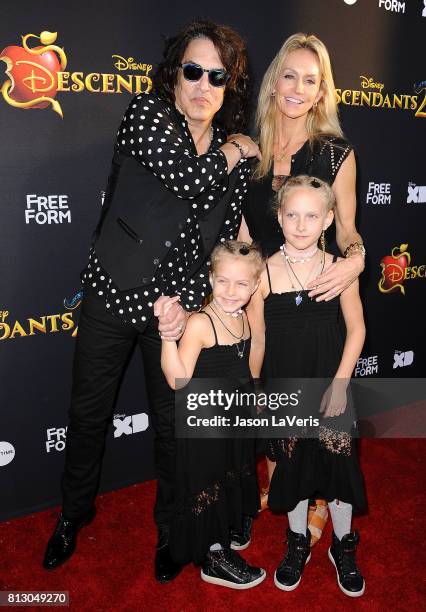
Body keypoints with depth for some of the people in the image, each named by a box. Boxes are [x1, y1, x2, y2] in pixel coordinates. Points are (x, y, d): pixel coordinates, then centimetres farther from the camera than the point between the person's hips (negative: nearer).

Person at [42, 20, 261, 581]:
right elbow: (190, 178, -24)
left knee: (172, 422, 14)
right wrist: (234, 152, -5)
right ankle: (75, 513, 42)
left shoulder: (236, 157, 3)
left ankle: (171, 526, 39)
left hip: (179, 307, 2)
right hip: (112, 295, -1)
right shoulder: (146, 113, -7)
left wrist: (189, 304, -12)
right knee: (88, 413, 14)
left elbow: (224, 243, 1)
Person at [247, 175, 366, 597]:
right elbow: (257, 339, -2)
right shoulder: (264, 274, -10)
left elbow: (356, 329, -2)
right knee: (292, 466, 14)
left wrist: (340, 384, -8)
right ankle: (297, 543, 38)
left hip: (331, 389, 0)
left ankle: (343, 546, 35)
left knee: (339, 465, 9)